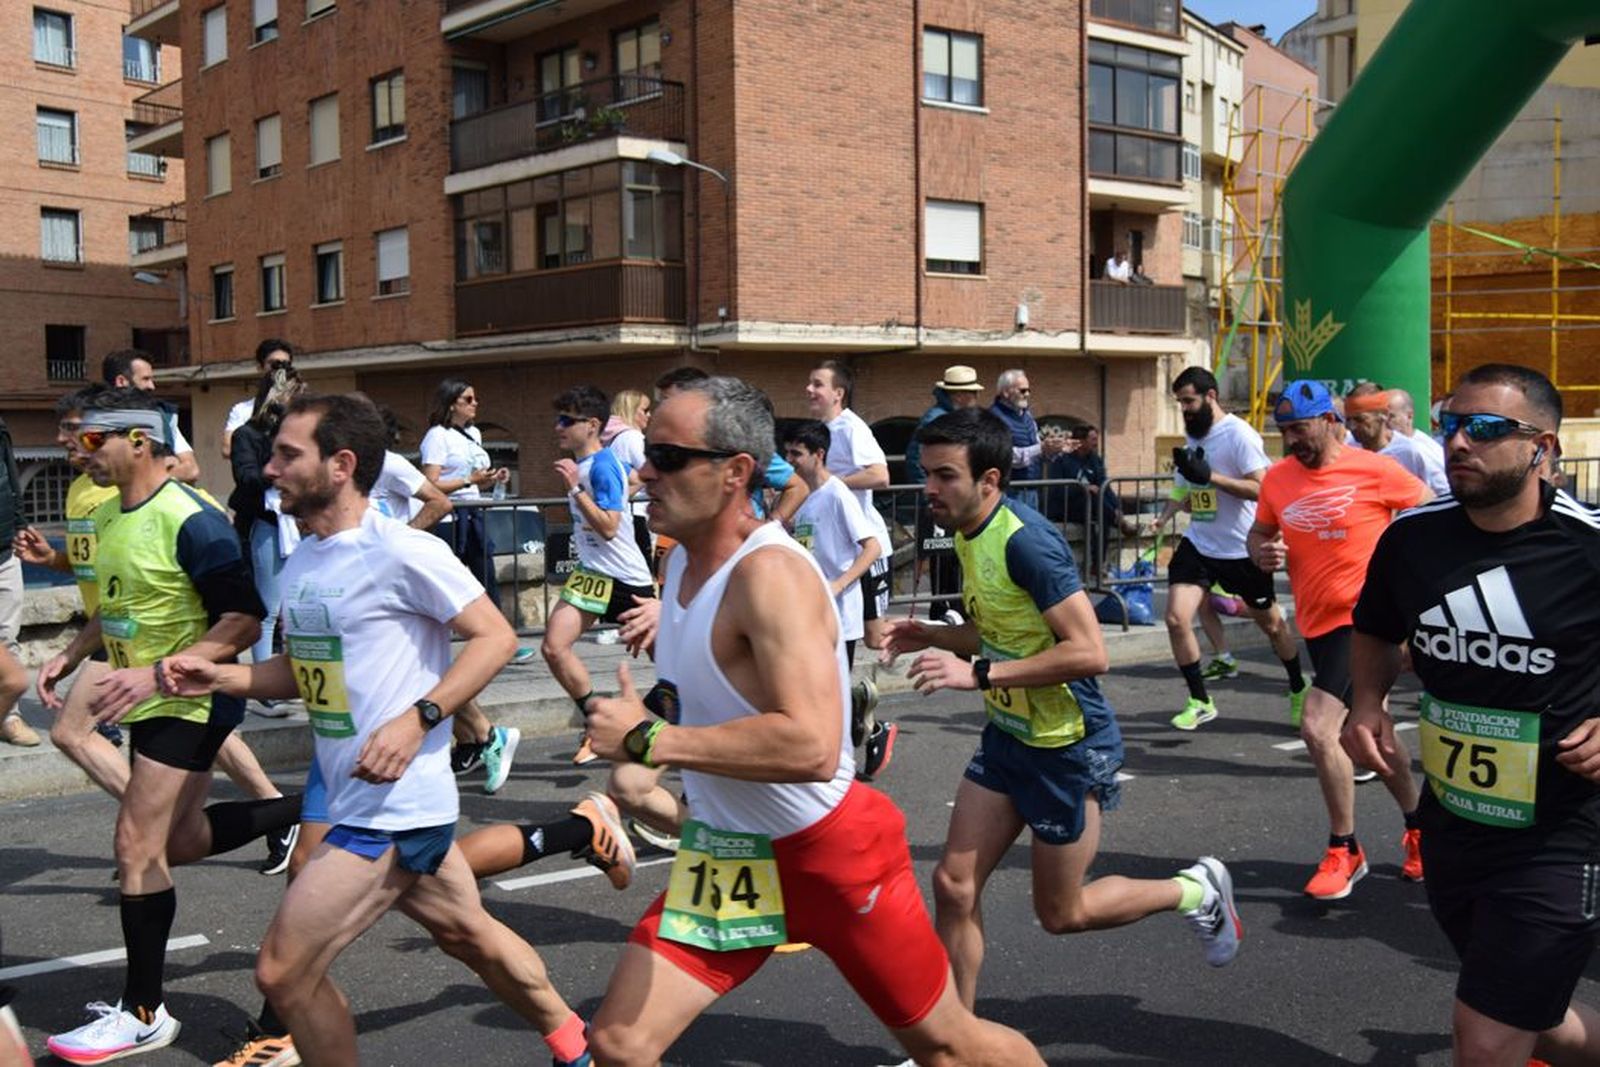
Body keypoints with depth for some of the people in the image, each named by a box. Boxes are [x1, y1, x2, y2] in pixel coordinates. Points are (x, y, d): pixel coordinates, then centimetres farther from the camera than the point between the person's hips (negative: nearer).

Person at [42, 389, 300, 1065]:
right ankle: (306, 810, 32)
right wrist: (71, 655, 9)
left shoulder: (190, 520, -21)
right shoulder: (109, 516, 7)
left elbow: (243, 620, -23)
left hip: (189, 700, -9)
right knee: (178, 841, 16)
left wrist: (157, 674, -29)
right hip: (150, 703, 10)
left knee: (138, 844, -9)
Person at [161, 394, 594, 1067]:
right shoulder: (302, 562, 9)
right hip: (359, 800, 9)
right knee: (467, 932, 22)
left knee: (283, 972, -4)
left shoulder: (402, 551, -18)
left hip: (394, 804, -9)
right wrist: (223, 679, 2)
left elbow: (495, 636, -16)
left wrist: (418, 718, -24)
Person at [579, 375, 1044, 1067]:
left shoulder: (771, 573, -26)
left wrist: (647, 740, -32)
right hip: (728, 852, 7)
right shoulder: (682, 558, 2)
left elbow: (812, 747, -38)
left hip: (831, 850, -7)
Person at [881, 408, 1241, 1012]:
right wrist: (931, 637, 2)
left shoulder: (1025, 539, -25)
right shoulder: (969, 534, 3)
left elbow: (1088, 652, -30)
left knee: (1061, 912, 8)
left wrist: (978, 673, -31)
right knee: (953, 885, 3)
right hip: (1008, 736, 8)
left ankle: (1196, 891, 31)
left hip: (1068, 747, -8)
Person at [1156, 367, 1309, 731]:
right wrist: (1165, 515, 0)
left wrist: (1210, 475, -28)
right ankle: (1200, 701, 3)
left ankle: (1299, 690, 37)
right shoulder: (1192, 435, 7)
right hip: (1198, 543, 6)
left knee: (1271, 624, 13)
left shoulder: (1238, 434, -15)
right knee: (1176, 618, -11)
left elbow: (1261, 488, -23)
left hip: (1242, 548, -5)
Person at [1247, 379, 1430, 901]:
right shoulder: (1277, 479, 2)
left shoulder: (1374, 470, -12)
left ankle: (1344, 852, 0)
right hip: (1317, 621, 6)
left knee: (1318, 727, -17)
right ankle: (1417, 826, 39)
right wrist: (1263, 553, -7)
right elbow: (1258, 534, 15)